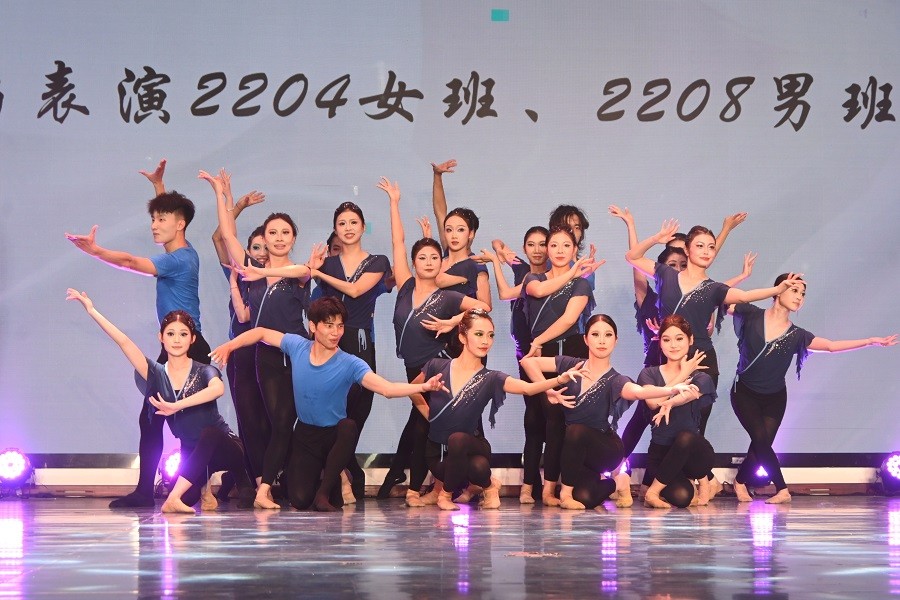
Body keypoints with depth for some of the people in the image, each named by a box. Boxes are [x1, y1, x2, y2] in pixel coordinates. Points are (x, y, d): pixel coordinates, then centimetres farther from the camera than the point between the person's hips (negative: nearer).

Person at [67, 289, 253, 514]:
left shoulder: (203, 371, -10)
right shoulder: (157, 374, 0)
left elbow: (218, 388, -34)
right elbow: (124, 342, -8)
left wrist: (176, 406, -38)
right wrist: (92, 311, -15)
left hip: (223, 447, -3)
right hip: (191, 453, 3)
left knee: (209, 433, -38)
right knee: (187, 497, -25)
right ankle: (204, 485, 13)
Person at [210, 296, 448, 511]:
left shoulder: (349, 365, -18)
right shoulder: (297, 346, -7)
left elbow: (387, 388, -30)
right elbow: (262, 333, 9)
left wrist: (422, 387, -46)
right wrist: (229, 346, -1)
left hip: (334, 434, -2)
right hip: (305, 435, 2)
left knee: (349, 427, -39)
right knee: (299, 501, -16)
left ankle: (324, 492, -18)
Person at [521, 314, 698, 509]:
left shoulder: (615, 381, -12)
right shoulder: (571, 365, -3)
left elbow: (639, 391, -35)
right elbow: (527, 361, -1)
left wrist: (673, 389, -55)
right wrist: (550, 392, -10)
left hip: (604, 448, -3)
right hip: (572, 452, 3)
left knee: (576, 431, -34)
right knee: (585, 497, -21)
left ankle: (567, 491, -13)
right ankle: (613, 485, 17)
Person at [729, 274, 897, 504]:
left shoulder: (796, 335, -4)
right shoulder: (752, 315, -10)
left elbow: (831, 345, -8)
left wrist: (872, 341, -13)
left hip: (774, 399, 3)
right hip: (745, 393, -3)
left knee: (761, 445, -4)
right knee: (761, 439, -17)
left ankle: (740, 481, 21)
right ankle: (782, 490, -7)